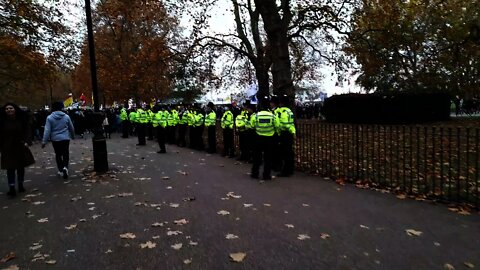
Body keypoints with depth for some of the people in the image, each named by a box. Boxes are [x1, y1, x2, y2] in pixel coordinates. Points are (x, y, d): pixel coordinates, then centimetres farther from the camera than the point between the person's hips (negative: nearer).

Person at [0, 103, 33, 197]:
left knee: (21, 167, 12)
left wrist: (27, 141, -17)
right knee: (10, 168, -2)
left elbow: (27, 131, -2)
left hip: (20, 147, 1)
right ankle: (12, 188, 0)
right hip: (8, 149, -1)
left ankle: (20, 185, 27)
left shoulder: (21, 120, -1)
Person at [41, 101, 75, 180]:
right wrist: (72, 136, 25)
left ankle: (61, 170, 18)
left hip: (55, 139, 0)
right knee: (66, 154, 5)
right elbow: (71, 128, 8)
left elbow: (47, 130, -9)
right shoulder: (66, 116, -2)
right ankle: (65, 167, -19)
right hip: (65, 138, 0)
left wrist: (44, 141, -5)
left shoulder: (50, 118, -6)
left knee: (58, 155, 12)